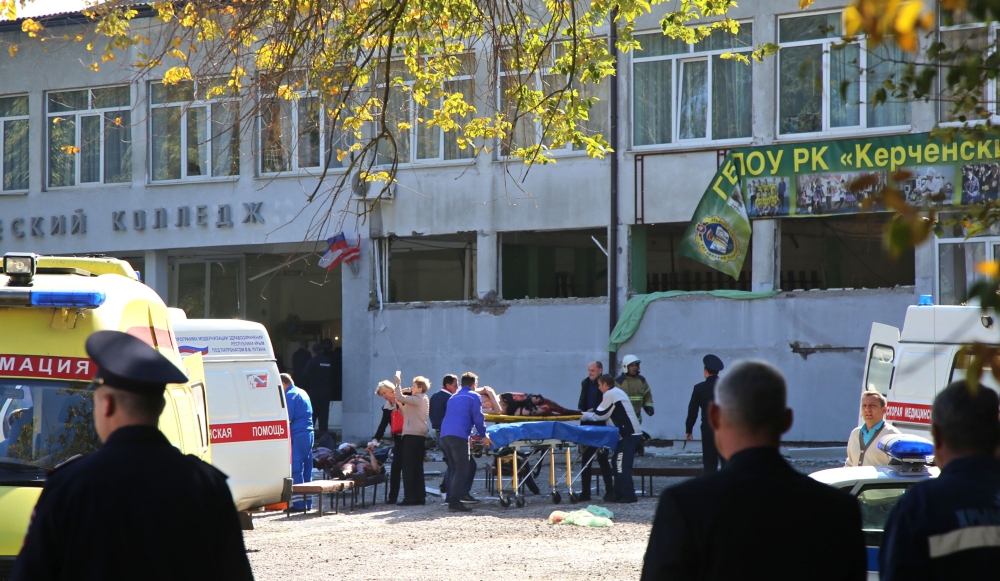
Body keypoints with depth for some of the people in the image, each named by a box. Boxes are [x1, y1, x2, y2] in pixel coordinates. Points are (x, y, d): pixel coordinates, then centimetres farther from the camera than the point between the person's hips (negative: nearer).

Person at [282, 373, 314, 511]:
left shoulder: (290, 395, -9)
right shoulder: (303, 393, 19)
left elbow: (288, 419, -13)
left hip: (298, 436, -9)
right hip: (308, 433, 9)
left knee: (296, 470, -6)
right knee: (307, 468, 11)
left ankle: (299, 504, -8)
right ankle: (307, 502, 14)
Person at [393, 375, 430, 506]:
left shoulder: (418, 399, -11)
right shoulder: (424, 399, 19)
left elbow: (399, 397, -20)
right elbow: (407, 414, 24)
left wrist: (397, 383, -8)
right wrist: (400, 406, 12)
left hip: (412, 435, -10)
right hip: (420, 435, 10)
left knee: (408, 467, -7)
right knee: (418, 467, 10)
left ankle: (409, 497, -10)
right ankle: (419, 496, 10)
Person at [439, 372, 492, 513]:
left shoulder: (454, 397, 29)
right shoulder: (474, 396, 7)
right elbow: (478, 418, 1)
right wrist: (483, 436, 13)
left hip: (445, 435, 8)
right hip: (459, 435, -8)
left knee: (455, 468, 16)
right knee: (462, 469, -9)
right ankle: (454, 502, -17)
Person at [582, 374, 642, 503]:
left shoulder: (610, 394, -9)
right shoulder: (617, 392, 21)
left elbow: (600, 415, -7)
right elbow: (606, 414, 22)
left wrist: (584, 415, 5)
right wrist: (588, 414, 18)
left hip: (628, 434, -10)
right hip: (630, 433, 10)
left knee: (623, 465, -11)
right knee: (619, 464, 13)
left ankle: (628, 495, -13)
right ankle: (618, 493, 15)